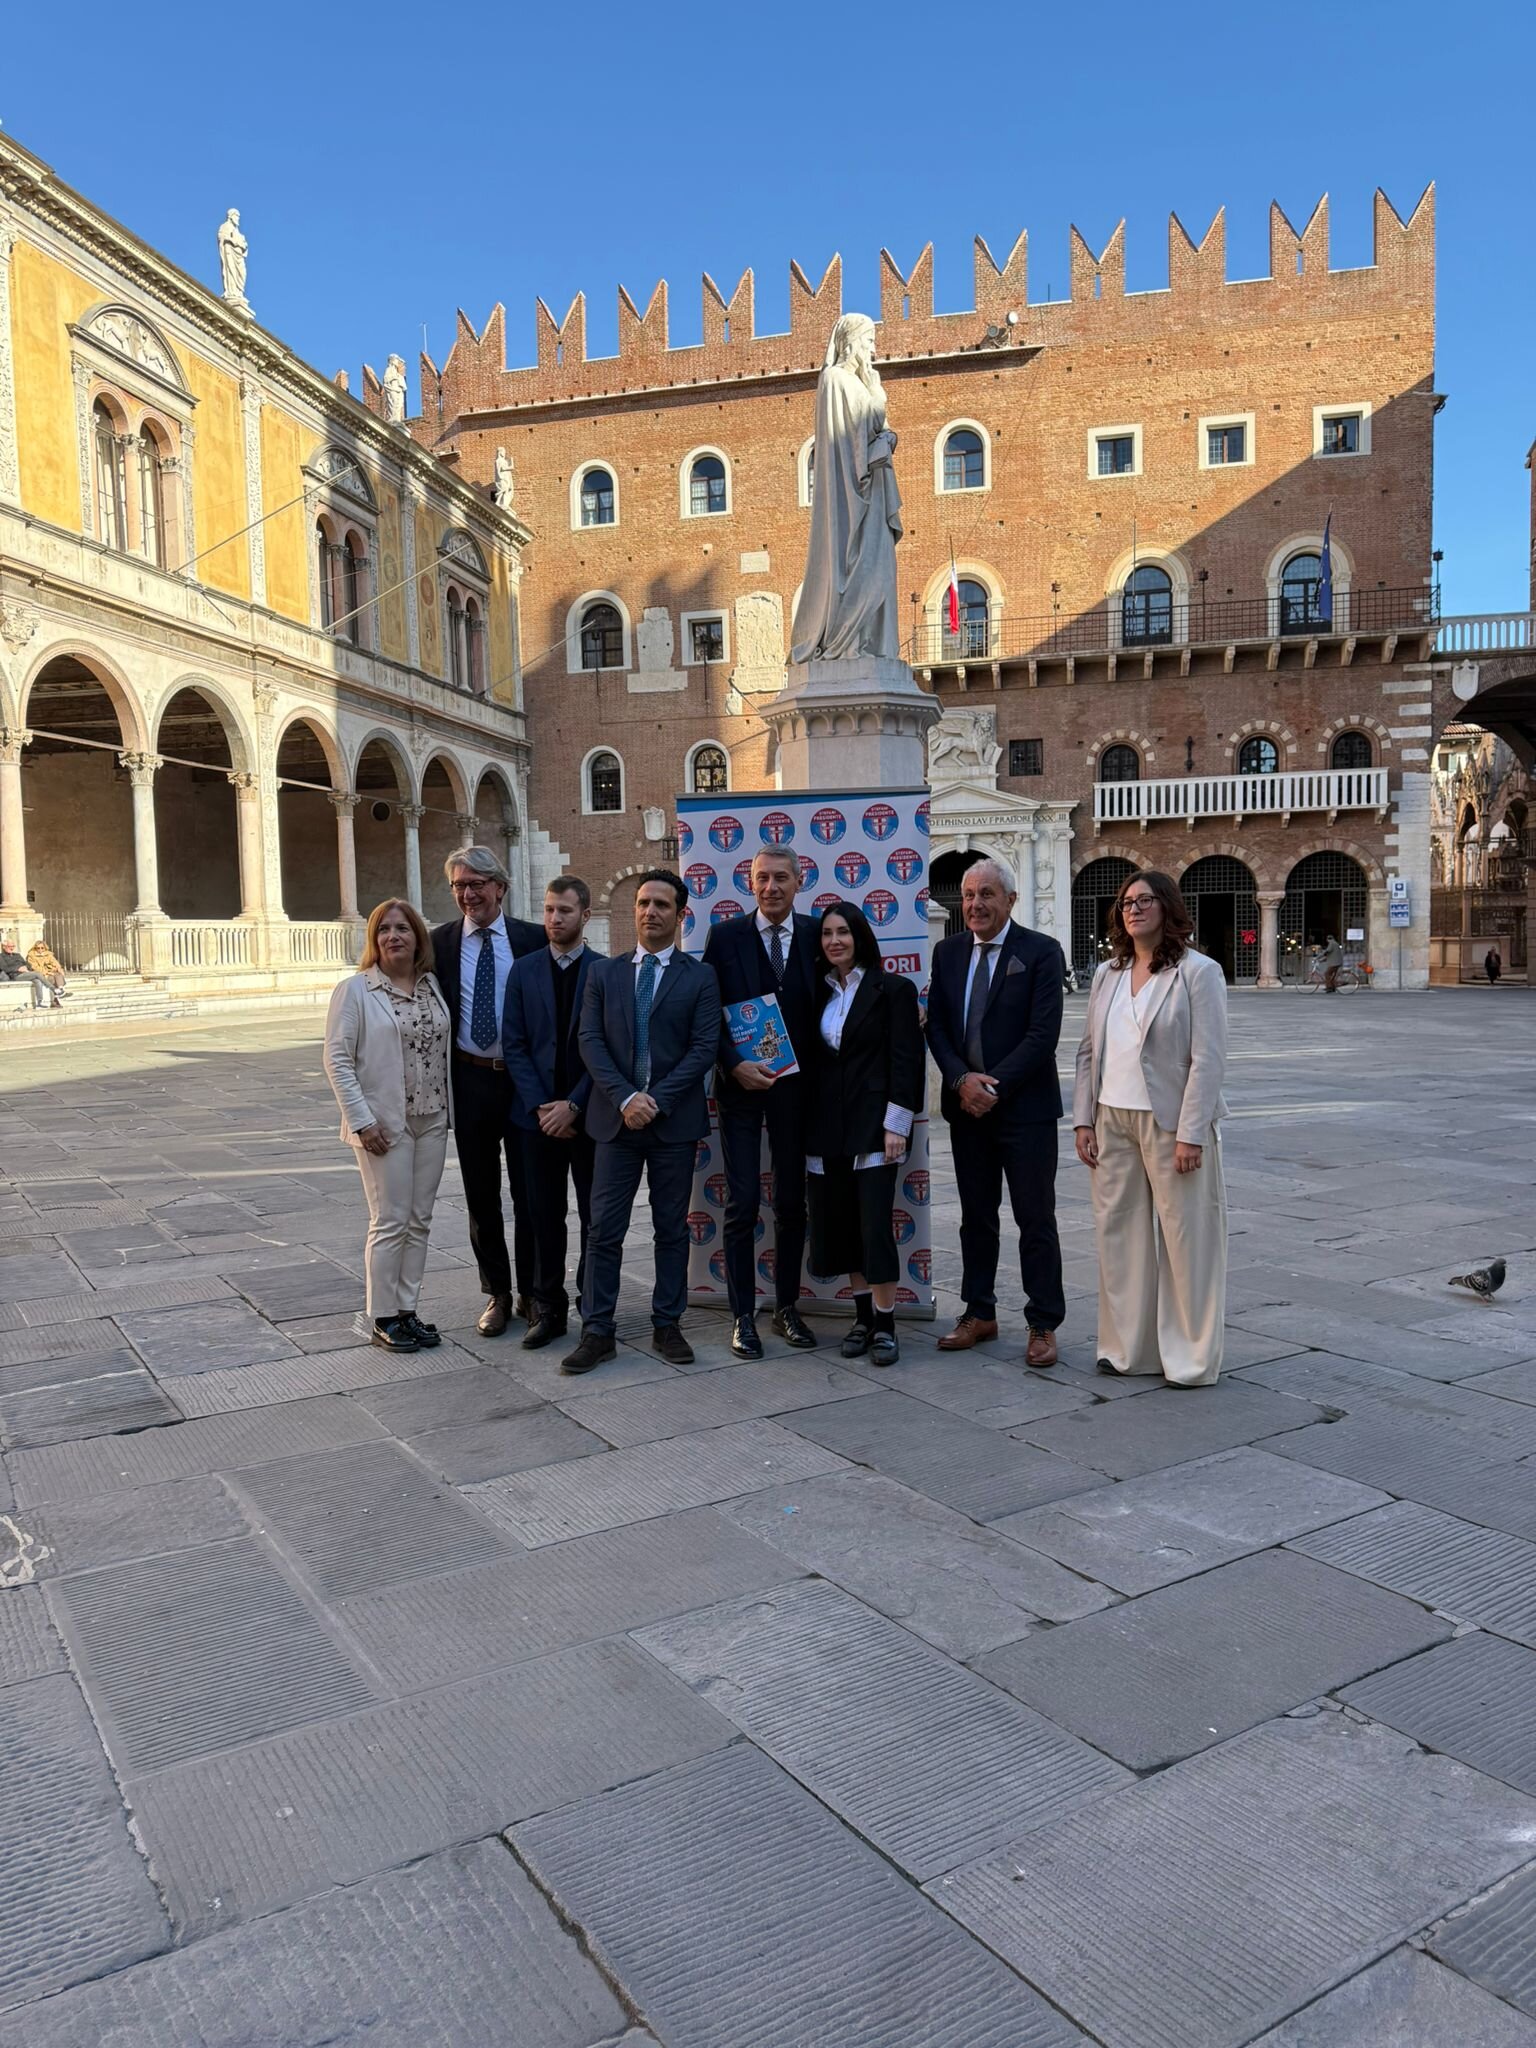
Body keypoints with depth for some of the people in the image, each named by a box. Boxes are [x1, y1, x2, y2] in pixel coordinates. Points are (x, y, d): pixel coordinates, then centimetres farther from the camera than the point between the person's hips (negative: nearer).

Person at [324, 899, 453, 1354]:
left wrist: (447, 1107, 4)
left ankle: (407, 1309, 21)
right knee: (390, 1222, 0)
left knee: (420, 1221, 10)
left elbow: (444, 1048, 10)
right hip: (385, 1124, -5)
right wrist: (363, 1120, -14)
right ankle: (383, 1318, 12)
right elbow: (337, 1060, -9)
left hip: (432, 1119, 5)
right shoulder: (355, 990, -7)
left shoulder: (433, 986, 6)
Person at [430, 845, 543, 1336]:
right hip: (469, 1080, 2)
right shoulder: (440, 941, 2)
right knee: (481, 1194, 10)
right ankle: (497, 1294, 23)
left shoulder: (534, 939, -1)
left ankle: (531, 1292, 22)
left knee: (529, 1191, 8)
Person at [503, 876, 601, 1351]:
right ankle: (548, 1308, 18)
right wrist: (540, 1106, -8)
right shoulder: (524, 970, 6)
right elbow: (514, 1044, 2)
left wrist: (573, 1106, -12)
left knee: (596, 1215, 5)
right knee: (545, 1215, 8)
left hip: (589, 1114, -2)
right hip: (538, 1114, 2)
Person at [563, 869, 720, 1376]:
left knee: (671, 1228, 8)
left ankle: (666, 1326, 18)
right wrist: (625, 1098, -13)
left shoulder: (700, 977, 3)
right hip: (616, 1118, 1)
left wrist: (657, 1099, -14)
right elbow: (590, 1041, 0)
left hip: (675, 1120, -1)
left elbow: (704, 1047, -5)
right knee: (604, 1229, 1)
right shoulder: (603, 973, 9)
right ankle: (597, 1331, 8)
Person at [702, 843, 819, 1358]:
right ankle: (743, 1316, 9)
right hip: (741, 1084, -2)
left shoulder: (816, 935, 2)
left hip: (796, 1085, 2)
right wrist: (734, 1065, -14)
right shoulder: (725, 936, -2)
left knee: (792, 1201, 10)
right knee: (742, 1203, -1)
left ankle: (786, 1307, 22)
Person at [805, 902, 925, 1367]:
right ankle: (863, 1316, 19)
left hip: (873, 1123, -5)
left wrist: (896, 1124, -12)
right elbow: (811, 1059, 13)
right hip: (828, 1127, 5)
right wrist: (810, 1126, 6)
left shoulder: (892, 989, -1)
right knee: (840, 1223, 7)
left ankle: (884, 1324, 2)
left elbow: (905, 1061, -6)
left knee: (875, 1223, -8)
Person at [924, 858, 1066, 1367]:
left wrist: (994, 1085, -17)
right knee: (976, 1218, 13)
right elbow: (936, 1025, 5)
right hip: (966, 1107, 5)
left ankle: (1043, 1326, 10)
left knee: (1036, 1220, 1)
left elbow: (1043, 1033, -13)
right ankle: (979, 1314, 25)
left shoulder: (1041, 952, -7)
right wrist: (962, 1080, -10)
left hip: (1025, 1106, -5)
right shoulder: (947, 952, 8)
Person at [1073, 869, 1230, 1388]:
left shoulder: (1198, 972, -7)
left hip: (1170, 1123, -6)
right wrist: (1083, 1121, 5)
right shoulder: (1107, 975, 11)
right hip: (1113, 1121, 6)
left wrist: (1191, 1135, -16)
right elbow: (1089, 1050, 13)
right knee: (1118, 1232, 10)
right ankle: (1126, 1346, 23)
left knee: (1185, 1237, 2)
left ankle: (1190, 1357, 14)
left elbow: (1208, 1059, -11)